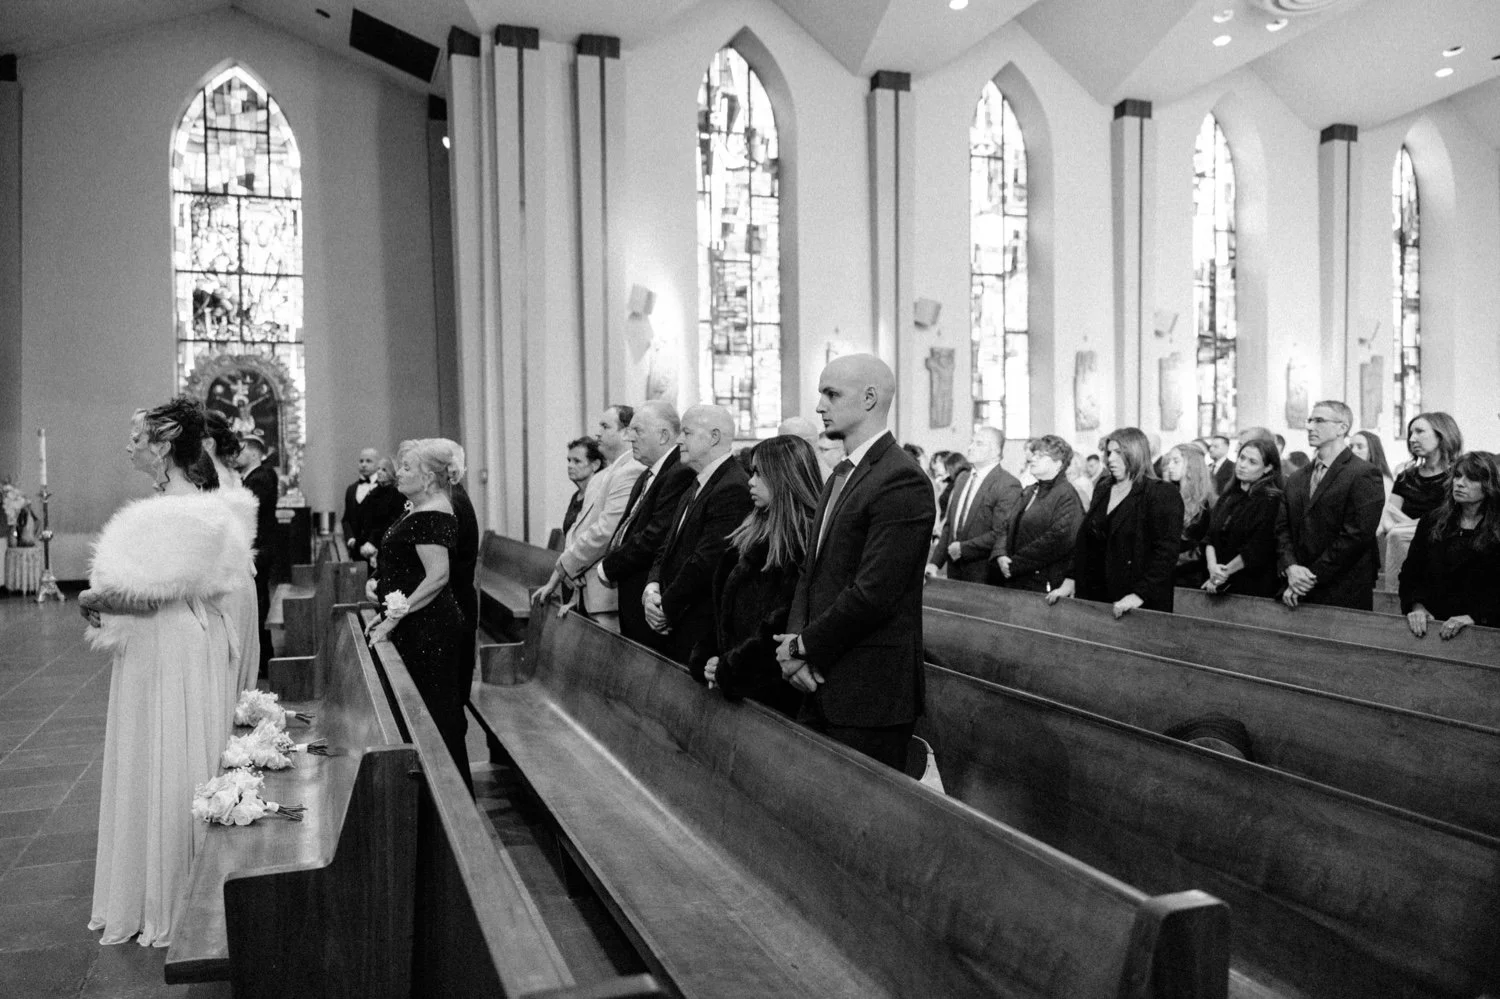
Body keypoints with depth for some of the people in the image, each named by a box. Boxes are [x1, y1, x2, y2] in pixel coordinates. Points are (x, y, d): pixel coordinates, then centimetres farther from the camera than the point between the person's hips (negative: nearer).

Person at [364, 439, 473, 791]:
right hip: (419, 628, 10)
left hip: (429, 629, -10)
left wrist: (395, 616, -22)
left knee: (437, 716, -2)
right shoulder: (418, 511, 14)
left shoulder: (432, 515, -17)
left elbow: (438, 575, -24)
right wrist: (382, 584, 9)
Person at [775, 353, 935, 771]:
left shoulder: (903, 481, -16)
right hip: (821, 685, 8)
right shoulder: (839, 477, 15)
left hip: (870, 694, -8)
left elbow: (873, 593, -21)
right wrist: (795, 637, -2)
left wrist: (804, 646, -11)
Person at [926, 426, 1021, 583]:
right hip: (954, 570, 7)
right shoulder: (962, 478, 13)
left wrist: (963, 548, -14)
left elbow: (1000, 534, -19)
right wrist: (935, 562, 6)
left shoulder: (1009, 485, -12)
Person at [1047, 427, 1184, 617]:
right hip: (1095, 598, 5)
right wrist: (1071, 580, 3)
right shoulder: (1102, 489, 13)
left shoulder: (1163, 494, -7)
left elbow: (1165, 552, -15)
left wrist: (1140, 594, -23)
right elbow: (1084, 541, 14)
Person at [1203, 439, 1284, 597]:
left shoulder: (1271, 500, -9)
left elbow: (1257, 549, -16)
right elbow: (1210, 538, 5)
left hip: (1253, 588, -5)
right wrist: (1212, 566, -12)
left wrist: (1223, 573, -13)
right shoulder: (1228, 497, 10)